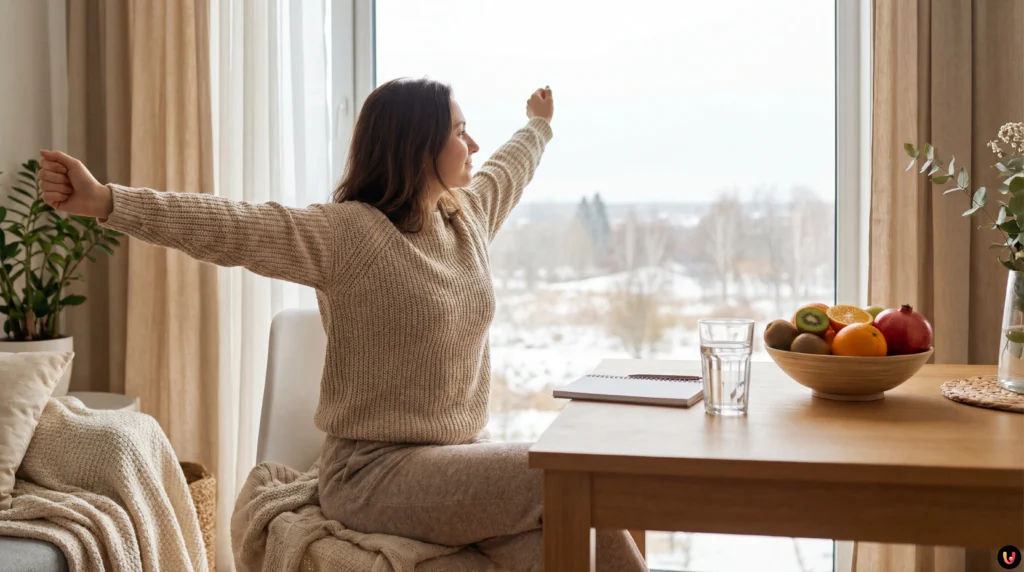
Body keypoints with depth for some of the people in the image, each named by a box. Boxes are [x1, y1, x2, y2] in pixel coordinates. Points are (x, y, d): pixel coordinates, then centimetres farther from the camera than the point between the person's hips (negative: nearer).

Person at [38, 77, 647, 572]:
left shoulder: (469, 217, 11)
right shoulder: (345, 234, -11)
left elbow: (508, 171, 34)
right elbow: (227, 225, -22)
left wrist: (539, 124, 54)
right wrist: (105, 201, -32)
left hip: (464, 455, 6)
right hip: (379, 470, -6)